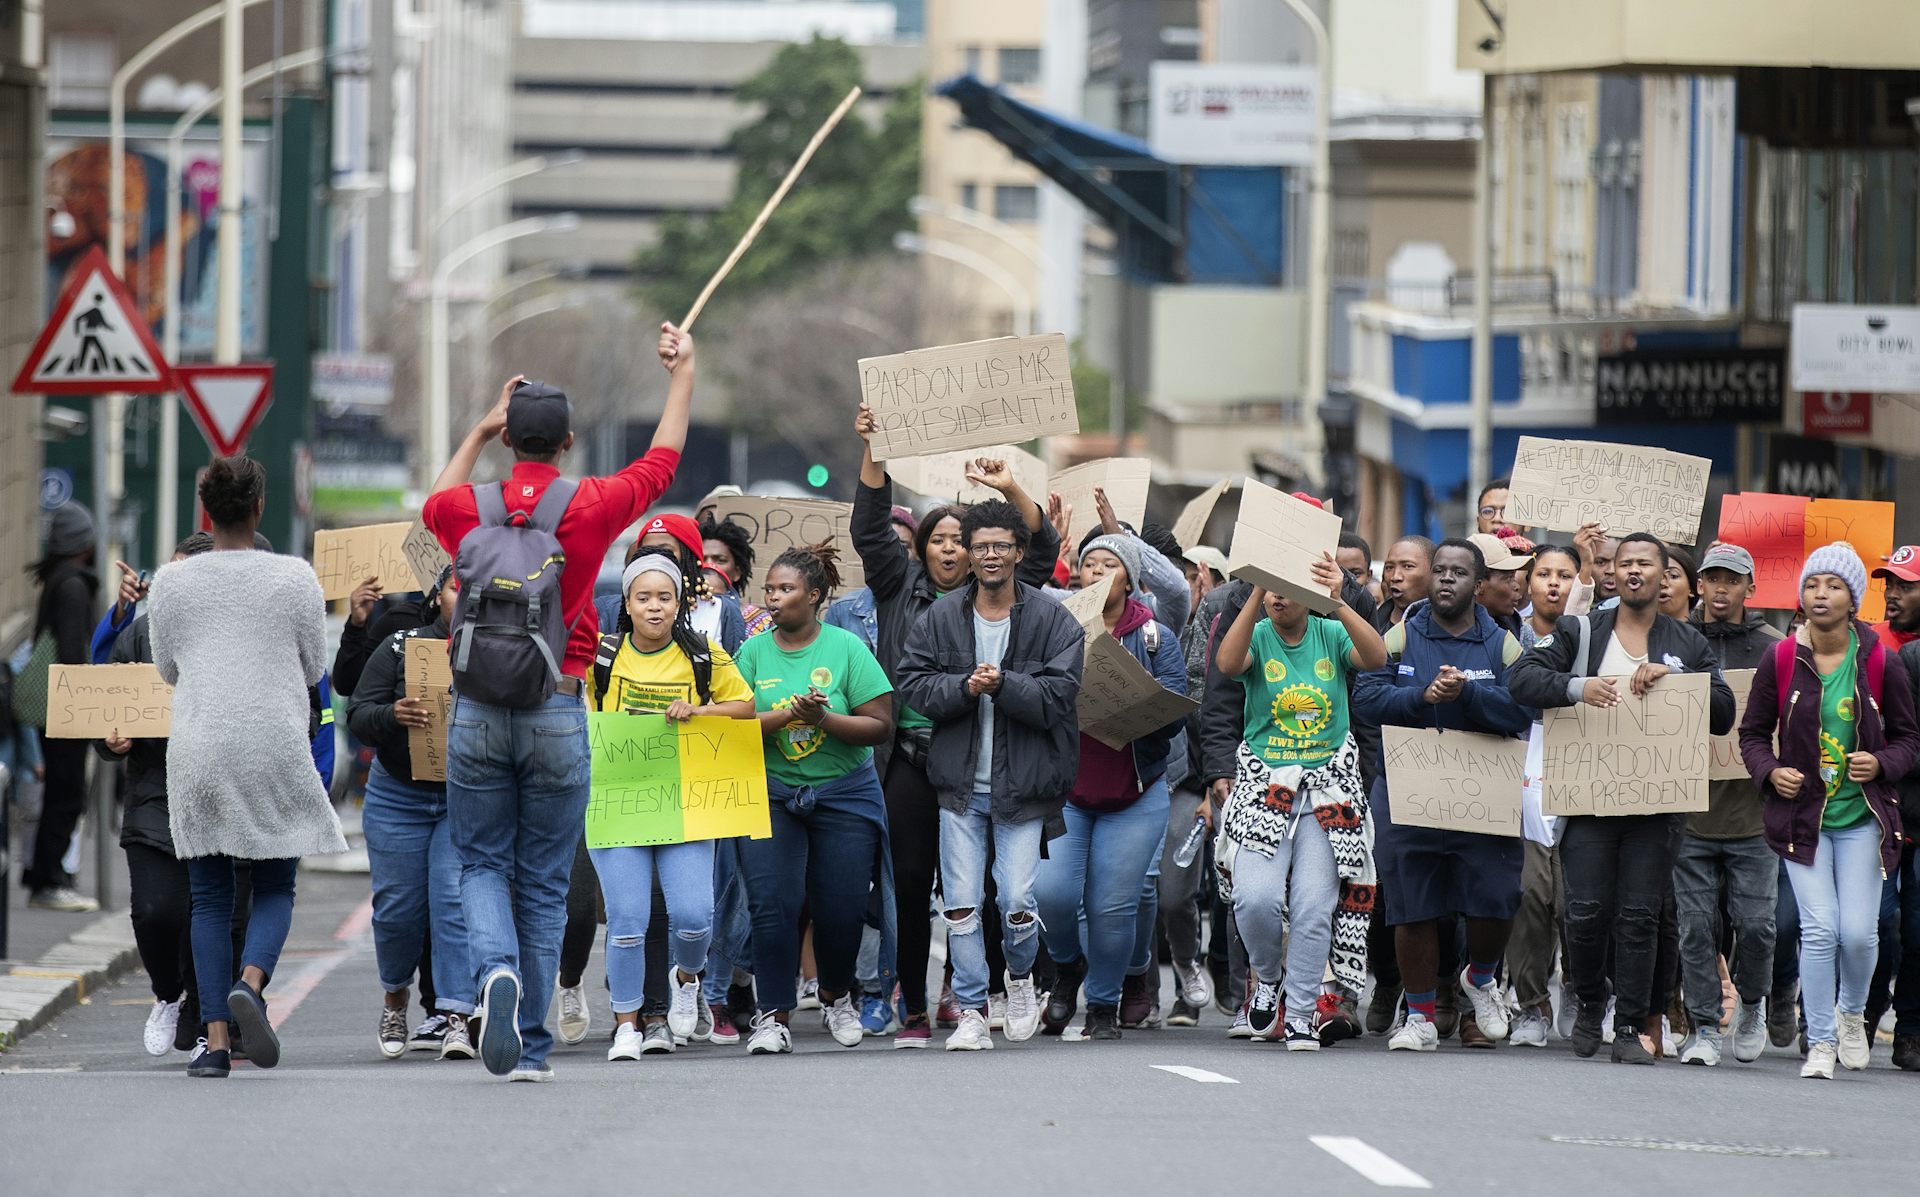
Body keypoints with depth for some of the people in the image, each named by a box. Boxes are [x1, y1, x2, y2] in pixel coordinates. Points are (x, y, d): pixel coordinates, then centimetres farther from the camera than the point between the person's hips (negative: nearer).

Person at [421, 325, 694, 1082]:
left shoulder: (468, 509, -1)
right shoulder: (591, 507, -4)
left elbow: (436, 501, 27)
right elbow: (662, 461, 16)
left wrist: (479, 432, 38)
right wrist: (683, 374, 30)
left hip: (476, 711, 1)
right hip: (557, 713, -1)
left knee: (482, 865, 11)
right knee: (543, 882, 7)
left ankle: (498, 969, -19)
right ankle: (530, 1046, 8)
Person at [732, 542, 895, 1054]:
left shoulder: (846, 648, -4)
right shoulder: (754, 652, 2)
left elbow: (881, 726, -7)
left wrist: (823, 719, -21)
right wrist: (787, 715, -20)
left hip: (844, 794, -1)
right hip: (771, 793, 1)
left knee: (841, 908, 2)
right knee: (773, 902, -13)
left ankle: (837, 998, 30)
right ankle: (773, 1016, -8)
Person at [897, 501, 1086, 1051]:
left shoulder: (1051, 620, -2)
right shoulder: (940, 617, 5)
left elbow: (1058, 695, -9)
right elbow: (913, 684, 1)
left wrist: (1003, 684, -22)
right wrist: (964, 688, -16)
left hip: (1022, 786, -2)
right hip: (960, 785, 2)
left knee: (1017, 902, -6)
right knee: (960, 903, -1)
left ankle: (1020, 980, 25)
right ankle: (972, 1012, 7)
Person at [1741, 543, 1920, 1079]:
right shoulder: (1779, 662, -2)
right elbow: (1753, 733, 7)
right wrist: (1771, 772, -12)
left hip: (1863, 816, 0)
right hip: (1802, 813, 0)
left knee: (1858, 931, -6)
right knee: (1819, 929, -9)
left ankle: (1852, 1012, 26)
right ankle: (1820, 1043, 3)